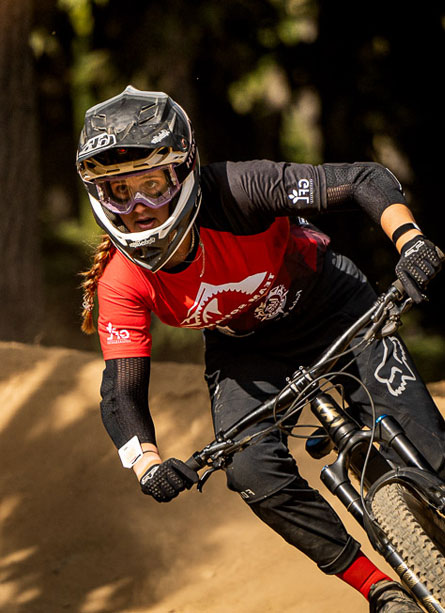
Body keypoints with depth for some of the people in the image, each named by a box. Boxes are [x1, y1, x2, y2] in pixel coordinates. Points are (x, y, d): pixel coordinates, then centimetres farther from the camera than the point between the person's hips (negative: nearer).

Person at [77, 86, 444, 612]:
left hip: (332, 308, -2)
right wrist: (148, 465, -44)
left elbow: (366, 180, -36)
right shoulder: (124, 283, -25)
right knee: (253, 473, -22)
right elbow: (121, 392, -24)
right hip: (244, 350, 3)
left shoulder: (236, 191, -35)